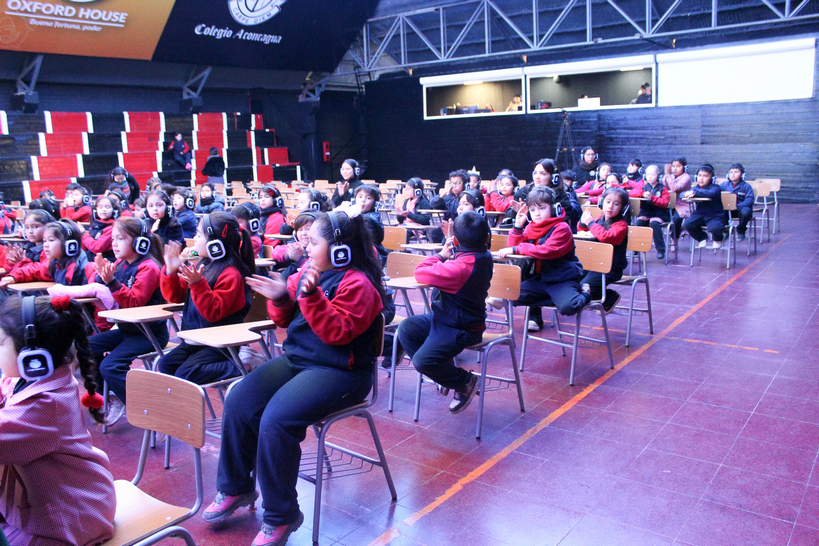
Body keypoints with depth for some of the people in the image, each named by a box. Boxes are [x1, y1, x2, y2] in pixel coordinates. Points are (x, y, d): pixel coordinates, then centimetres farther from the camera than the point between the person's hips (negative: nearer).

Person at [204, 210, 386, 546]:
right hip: (296, 359, 8)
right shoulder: (309, 271, 9)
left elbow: (336, 332, -23)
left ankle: (281, 517, -5)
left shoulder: (357, 284, -13)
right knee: (237, 404, -6)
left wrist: (310, 295, -32)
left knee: (276, 420, -26)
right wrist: (280, 298, -5)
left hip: (339, 372, -8)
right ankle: (235, 489, 16)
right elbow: (286, 320, 16)